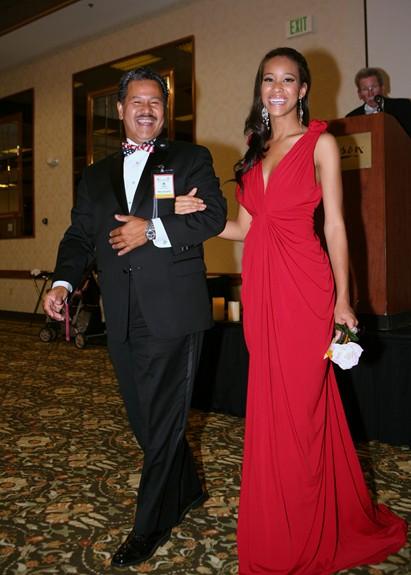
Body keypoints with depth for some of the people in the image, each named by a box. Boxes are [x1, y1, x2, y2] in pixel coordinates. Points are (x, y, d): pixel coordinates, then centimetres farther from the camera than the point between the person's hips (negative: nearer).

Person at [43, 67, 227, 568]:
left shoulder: (190, 159, 6)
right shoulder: (96, 175, 19)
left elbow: (213, 216, -7)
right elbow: (80, 234, 14)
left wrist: (152, 229, -16)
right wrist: (63, 282, -3)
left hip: (173, 314, -5)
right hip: (123, 320, 5)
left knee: (163, 420, 1)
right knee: (144, 419, 15)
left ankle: (149, 527, 16)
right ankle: (188, 491, 37)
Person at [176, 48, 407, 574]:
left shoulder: (320, 143, 1)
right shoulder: (256, 150, 16)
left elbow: (335, 226, -4)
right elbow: (244, 227, 13)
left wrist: (343, 300, -9)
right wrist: (196, 213, -3)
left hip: (303, 285, -5)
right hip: (260, 285, 6)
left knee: (299, 408, 1)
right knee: (269, 406, 11)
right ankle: (276, 532, 30)